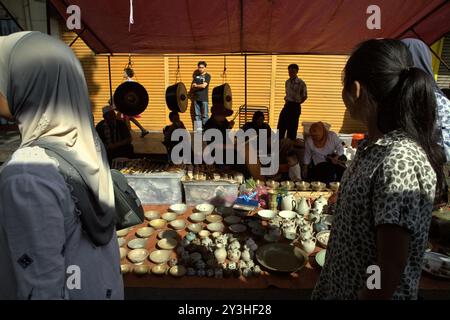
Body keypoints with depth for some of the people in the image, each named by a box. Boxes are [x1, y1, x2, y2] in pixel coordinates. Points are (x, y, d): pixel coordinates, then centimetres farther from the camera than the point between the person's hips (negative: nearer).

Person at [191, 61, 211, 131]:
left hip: (204, 99, -5)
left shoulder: (207, 76, 0)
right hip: (196, 98, 5)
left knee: (204, 115, -5)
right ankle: (198, 129, 10)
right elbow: (192, 87, 9)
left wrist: (196, 86, 1)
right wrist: (200, 86, -8)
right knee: (197, 114, 5)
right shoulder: (196, 76, 15)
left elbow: (204, 86, -13)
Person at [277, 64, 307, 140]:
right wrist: (288, 103, 12)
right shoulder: (287, 82, 9)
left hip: (295, 107, -6)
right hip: (287, 105, 6)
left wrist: (297, 103, 2)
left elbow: (305, 96, -1)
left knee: (292, 128, 0)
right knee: (281, 126, 3)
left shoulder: (301, 83, -9)